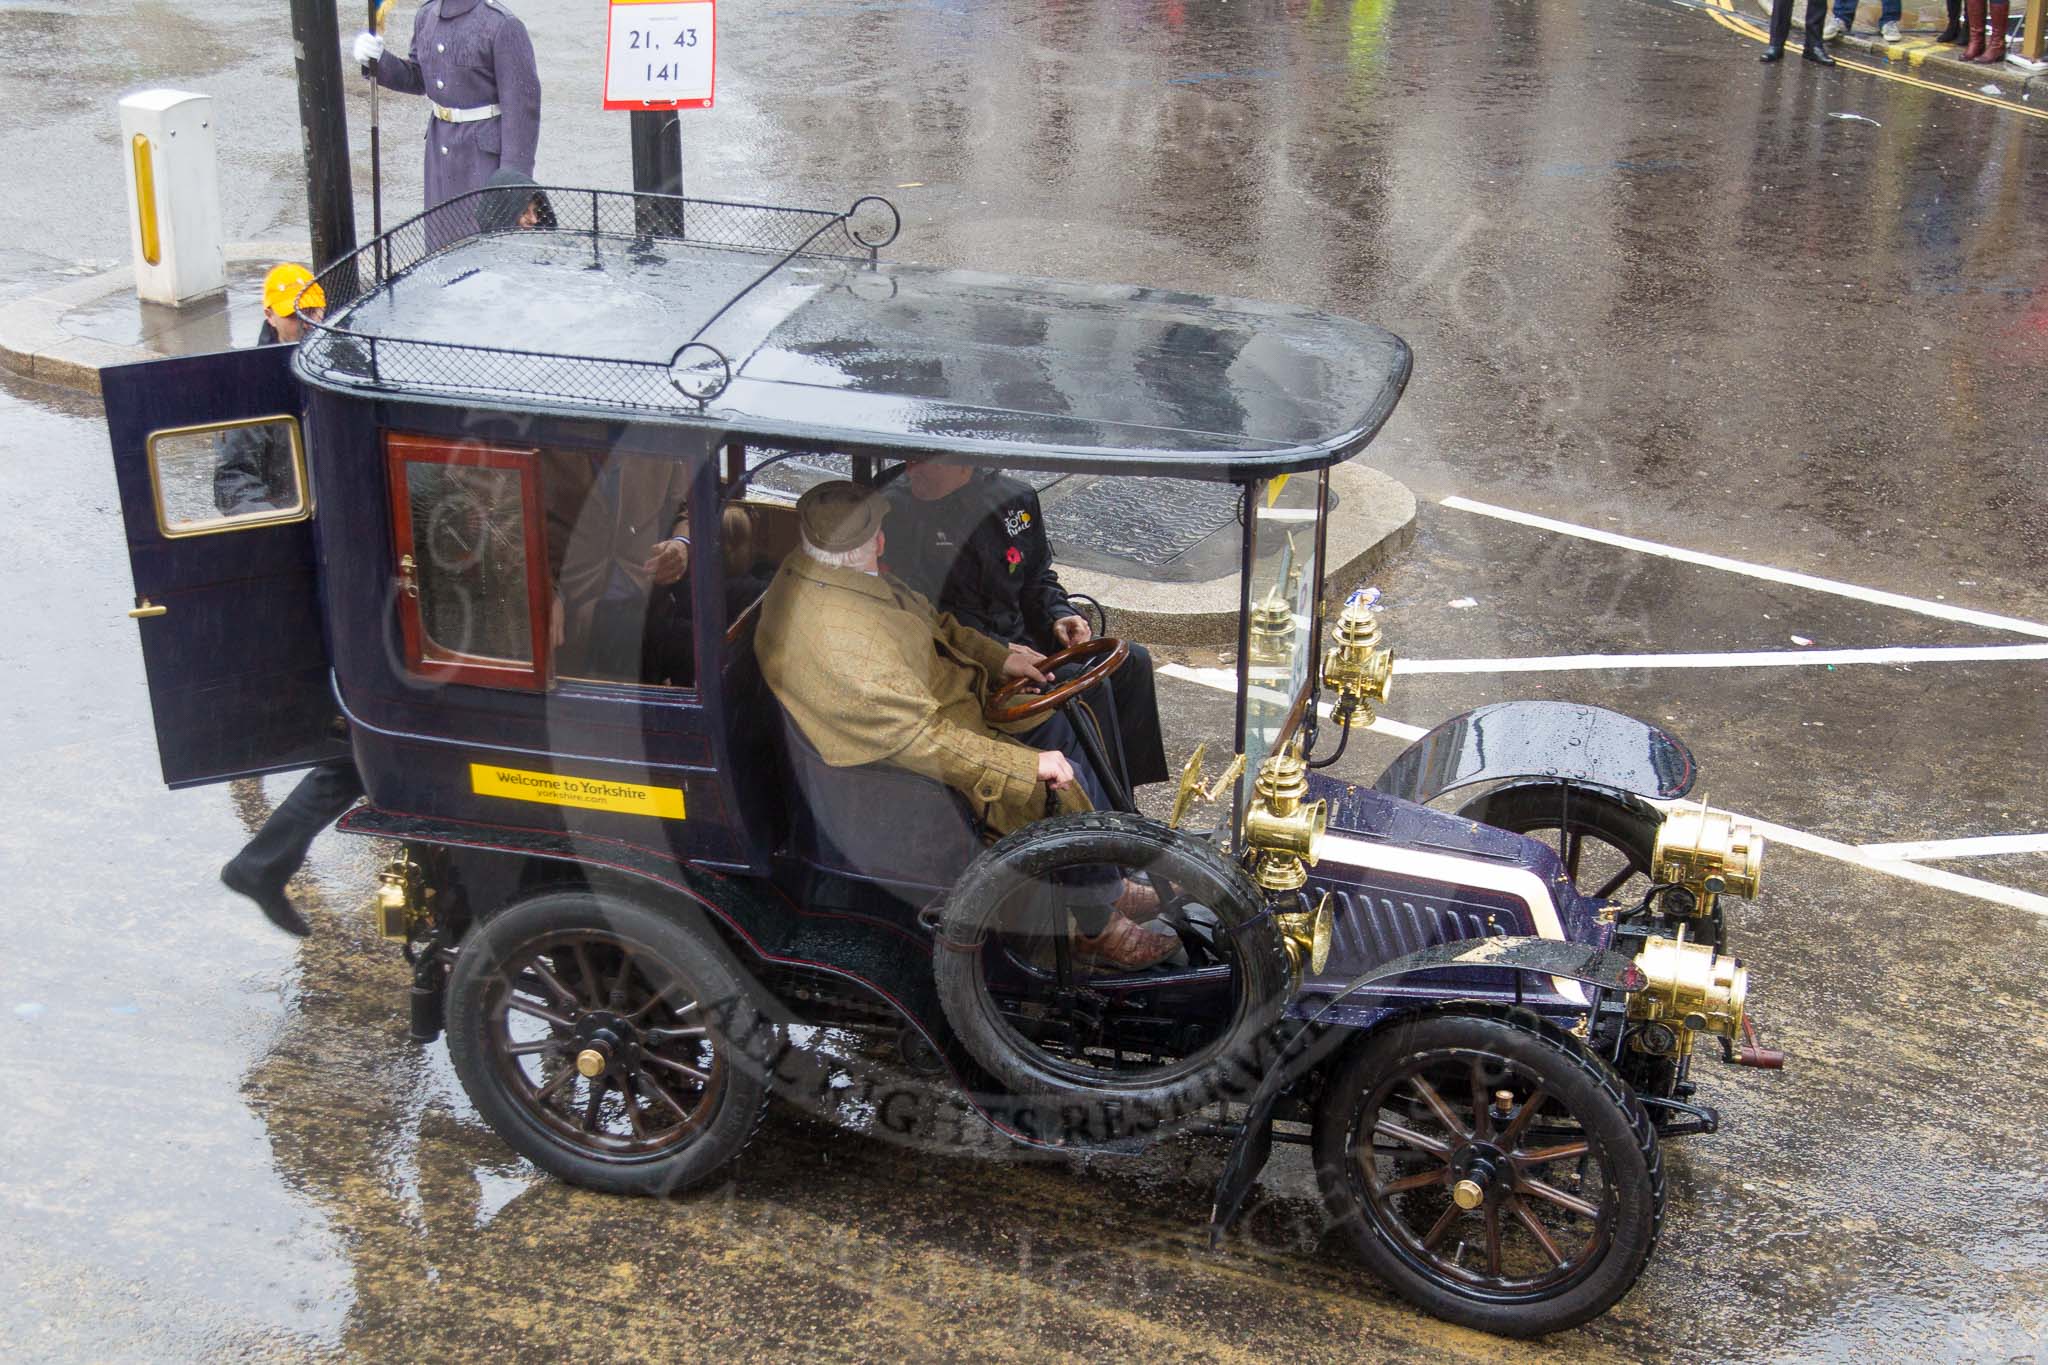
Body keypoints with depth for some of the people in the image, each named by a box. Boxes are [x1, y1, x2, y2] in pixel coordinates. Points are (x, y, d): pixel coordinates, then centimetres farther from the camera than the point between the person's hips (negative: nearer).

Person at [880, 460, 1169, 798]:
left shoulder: (1014, 498, 5)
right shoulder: (896, 510, -13)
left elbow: (1038, 578, 19)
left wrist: (1057, 615, -3)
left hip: (1020, 639, 7)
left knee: (1133, 662, -1)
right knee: (1090, 686, -22)